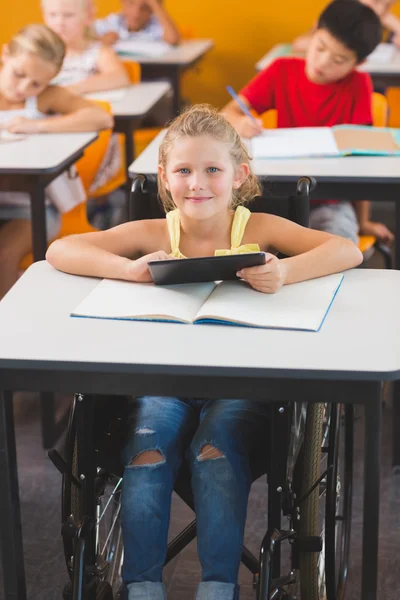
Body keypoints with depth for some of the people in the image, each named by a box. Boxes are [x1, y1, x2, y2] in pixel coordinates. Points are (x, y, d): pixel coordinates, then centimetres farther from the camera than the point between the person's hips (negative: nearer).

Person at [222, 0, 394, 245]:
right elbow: (228, 113, -5)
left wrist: (362, 221, -5)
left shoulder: (358, 85, -9)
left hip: (331, 201, -1)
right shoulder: (282, 71, -4)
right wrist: (239, 123, -30)